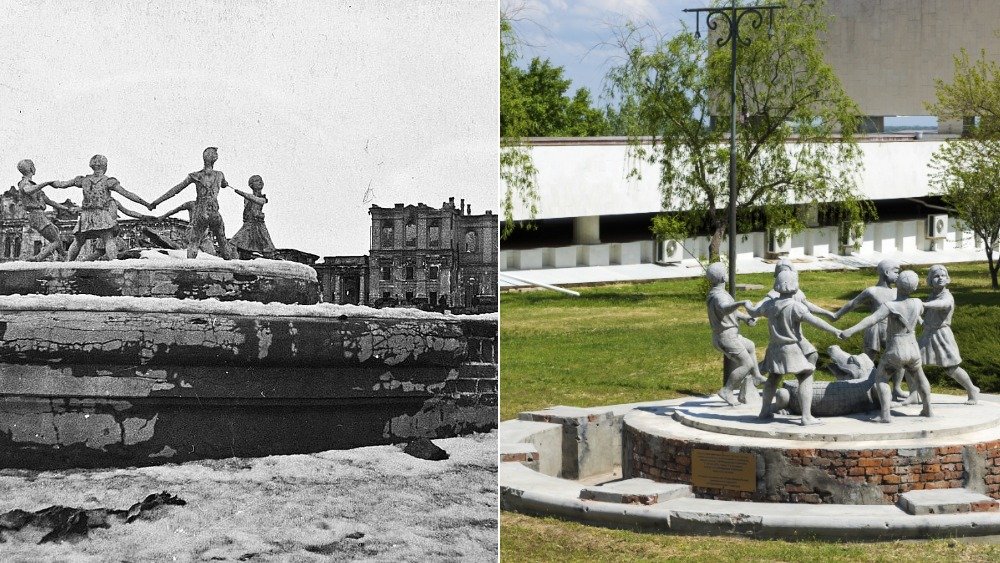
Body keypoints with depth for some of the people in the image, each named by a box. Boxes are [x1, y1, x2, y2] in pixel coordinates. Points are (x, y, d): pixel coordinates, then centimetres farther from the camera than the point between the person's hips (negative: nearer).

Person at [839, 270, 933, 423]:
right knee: (919, 377, 29)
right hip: (913, 349, 5)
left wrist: (850, 331, -40)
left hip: (894, 352, -5)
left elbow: (871, 319, -33)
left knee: (881, 379, 8)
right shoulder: (917, 303, -4)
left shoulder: (890, 306, -20)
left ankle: (885, 415, -7)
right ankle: (927, 409, 38)